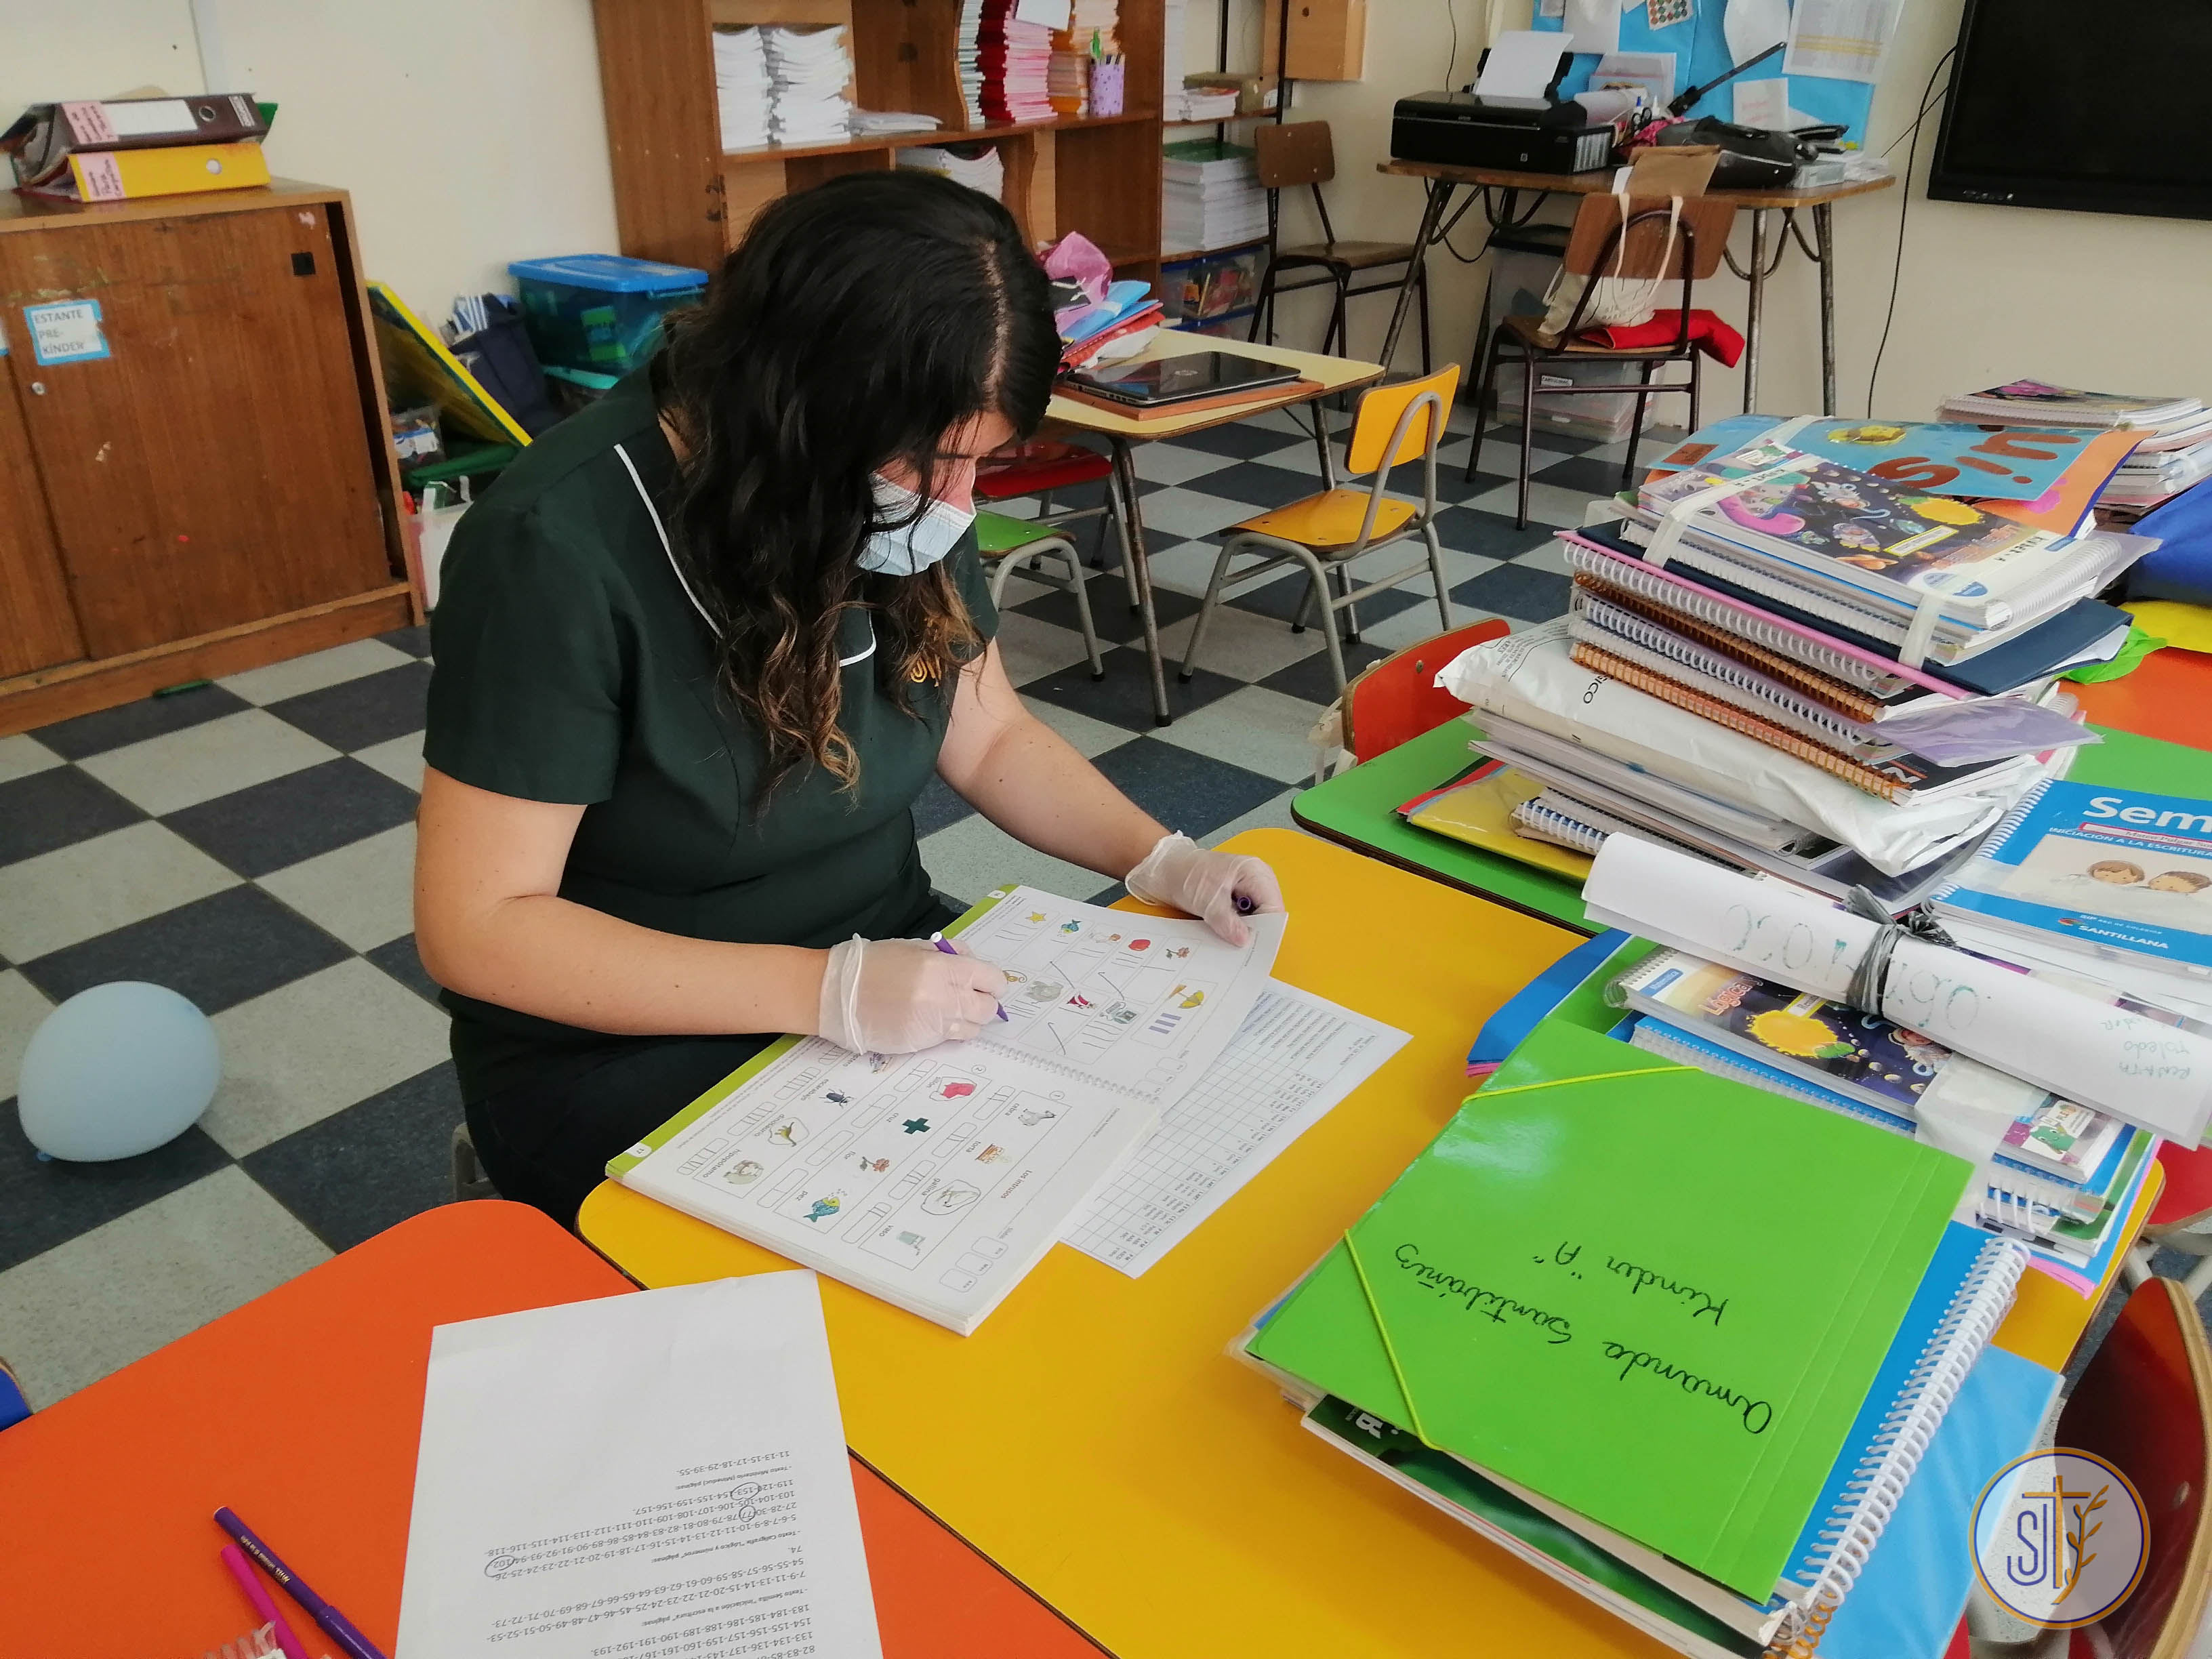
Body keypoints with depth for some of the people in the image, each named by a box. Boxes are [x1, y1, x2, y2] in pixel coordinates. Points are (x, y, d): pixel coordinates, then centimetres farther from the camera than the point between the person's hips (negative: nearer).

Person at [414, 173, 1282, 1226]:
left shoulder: (900, 502, -4)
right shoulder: (558, 549, -23)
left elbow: (992, 739, 8)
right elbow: (476, 927, -21)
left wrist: (1162, 861, -9)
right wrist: (828, 991, -28)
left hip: (893, 972, 7)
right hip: (629, 1054, -6)